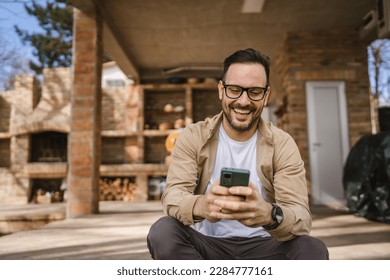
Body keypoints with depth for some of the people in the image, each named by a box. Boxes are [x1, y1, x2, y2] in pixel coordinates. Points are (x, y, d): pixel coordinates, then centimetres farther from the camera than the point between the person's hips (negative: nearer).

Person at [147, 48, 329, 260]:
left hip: (261, 248, 1)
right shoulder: (193, 137, -5)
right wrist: (201, 205, -43)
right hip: (208, 245, 0)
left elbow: (301, 218, -16)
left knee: (313, 249, -29)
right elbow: (172, 197, -18)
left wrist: (269, 214, -41)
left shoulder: (282, 145, -5)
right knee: (162, 232, -29)